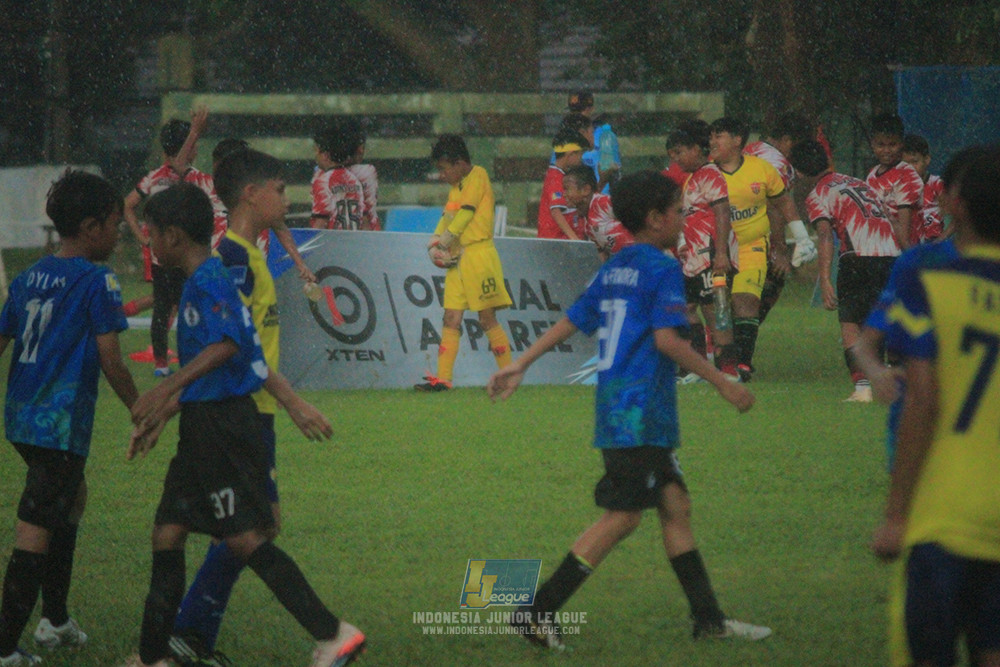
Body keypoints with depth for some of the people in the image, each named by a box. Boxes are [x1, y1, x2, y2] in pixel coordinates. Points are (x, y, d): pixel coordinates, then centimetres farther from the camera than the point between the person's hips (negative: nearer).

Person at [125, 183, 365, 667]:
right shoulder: (204, 279, 17)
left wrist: (165, 390, -32)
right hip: (204, 426, 10)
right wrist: (161, 415, 31)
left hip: (221, 424, -10)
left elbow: (227, 344, -29)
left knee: (245, 538, -10)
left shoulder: (207, 280, -14)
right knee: (167, 532, 12)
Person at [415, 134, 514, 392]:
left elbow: (466, 214, -12)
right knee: (451, 319, 2)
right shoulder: (456, 187, 20)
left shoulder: (478, 176, -5)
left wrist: (444, 240, -10)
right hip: (456, 259, 8)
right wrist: (435, 241, -1)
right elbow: (447, 217, 15)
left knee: (487, 318, -6)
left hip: (478, 254, -8)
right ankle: (442, 378, -1)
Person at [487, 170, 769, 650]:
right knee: (622, 517, -7)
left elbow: (571, 322, 16)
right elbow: (666, 339, -19)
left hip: (615, 411, 10)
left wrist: (521, 365, 21)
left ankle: (709, 619, 13)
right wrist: (723, 384, -14)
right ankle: (537, 613, -8)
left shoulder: (613, 269, 15)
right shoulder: (662, 269, -10)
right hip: (641, 414, -10)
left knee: (676, 505, 12)